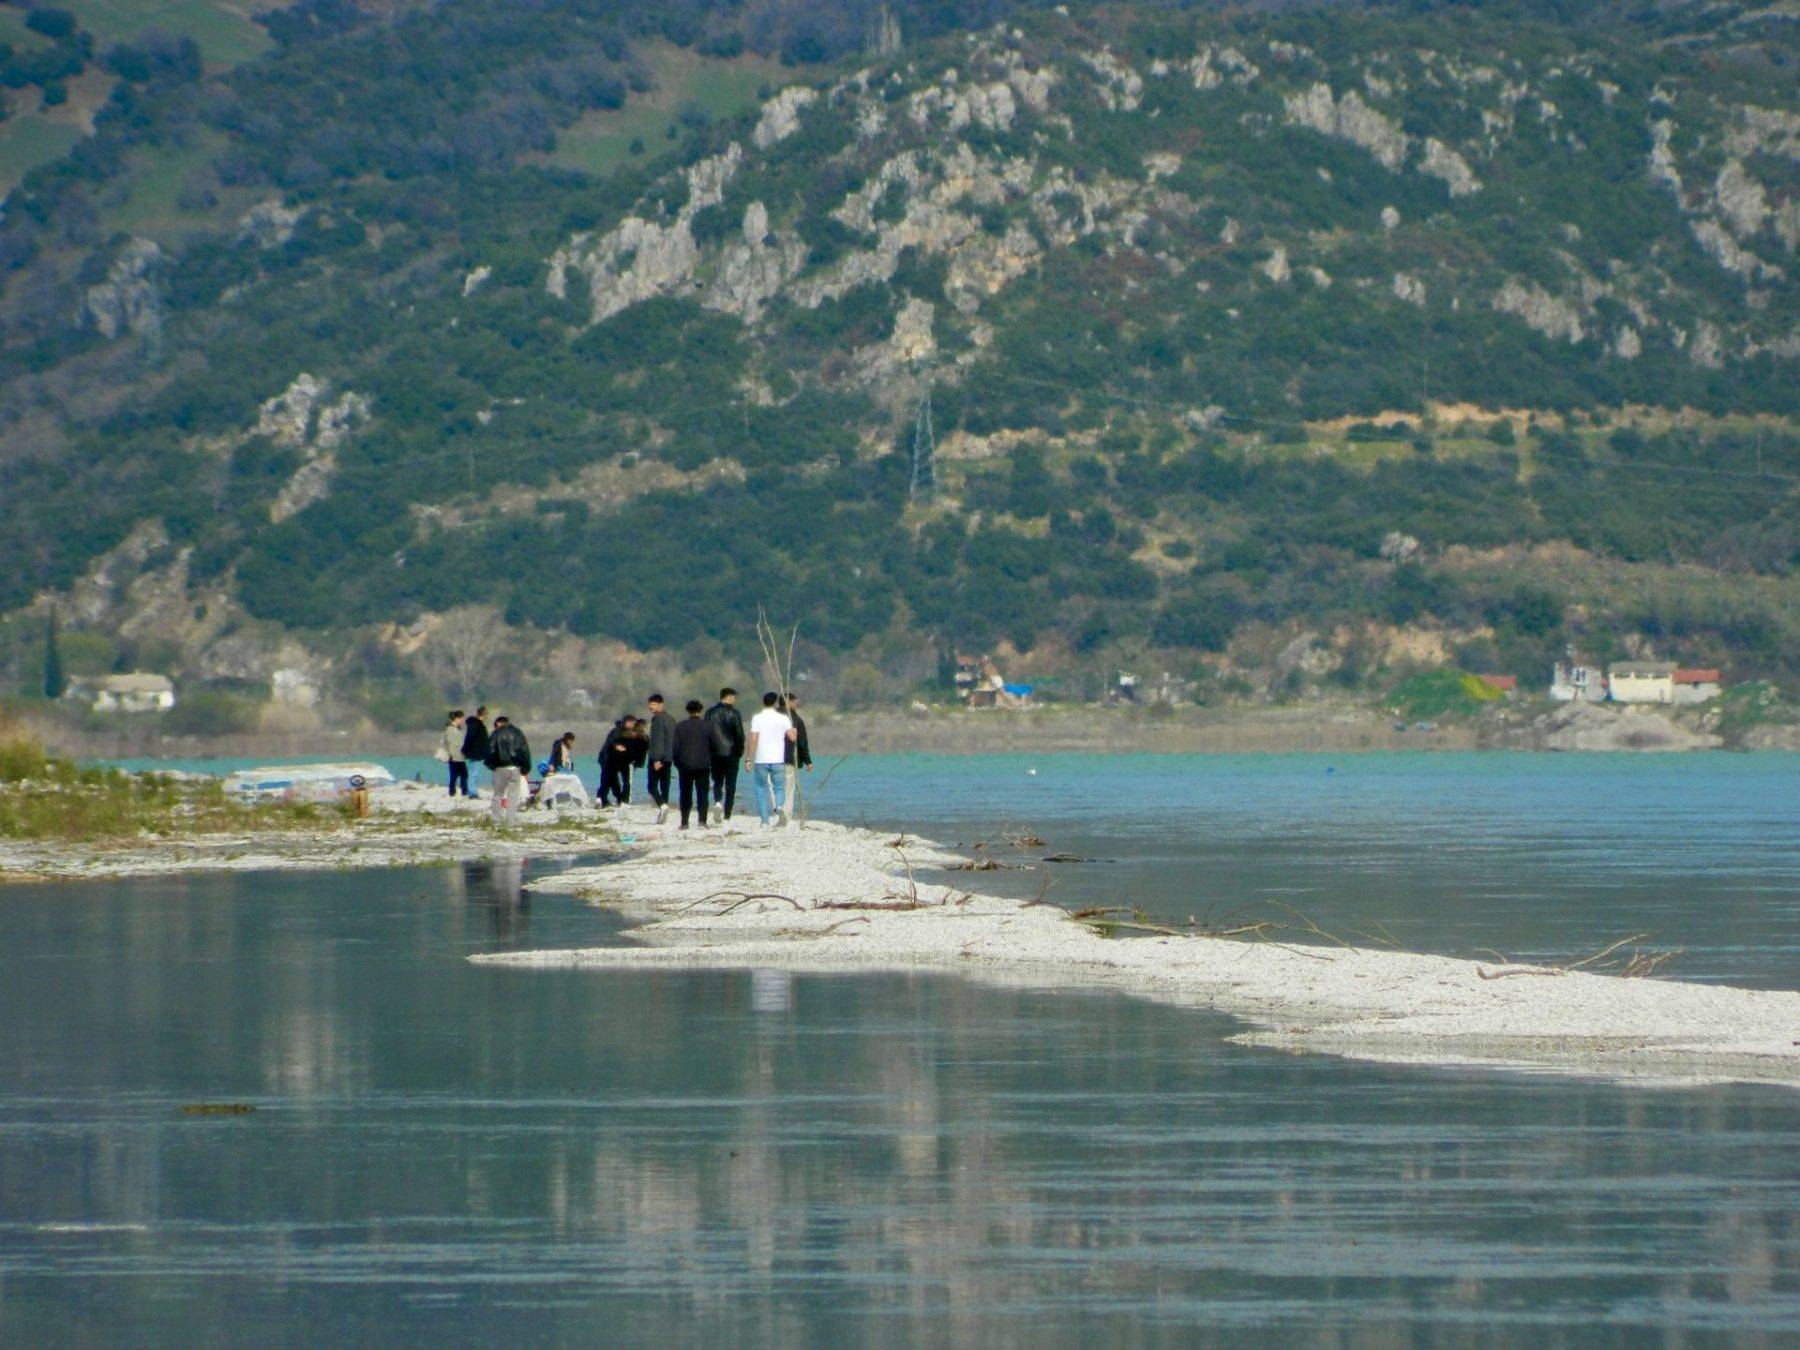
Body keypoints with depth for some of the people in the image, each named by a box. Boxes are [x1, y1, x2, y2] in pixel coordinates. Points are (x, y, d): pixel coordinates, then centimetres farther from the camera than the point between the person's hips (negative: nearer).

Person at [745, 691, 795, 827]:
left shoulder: (757, 718, -4)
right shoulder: (783, 718, 0)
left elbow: (753, 740, -10)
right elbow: (792, 737, -2)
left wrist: (748, 759, -5)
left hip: (761, 760, -1)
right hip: (778, 760, 1)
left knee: (761, 790, 11)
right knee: (778, 788, 15)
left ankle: (765, 821, 7)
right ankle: (779, 807, -16)